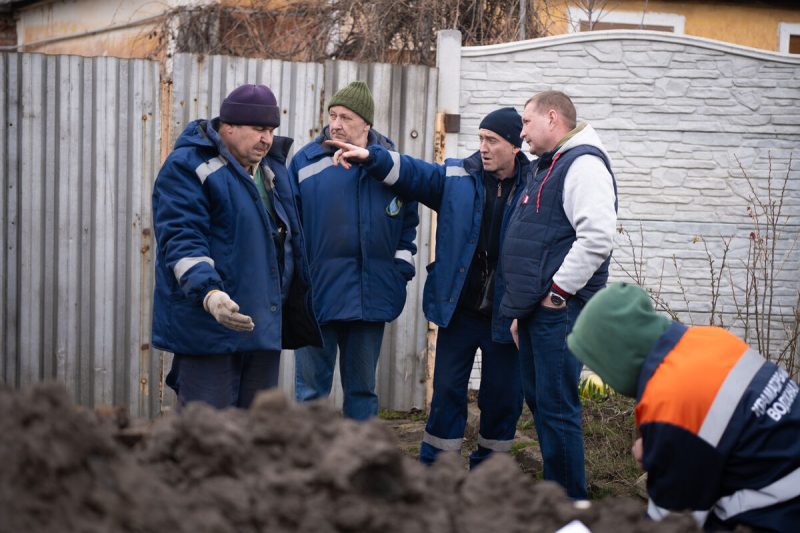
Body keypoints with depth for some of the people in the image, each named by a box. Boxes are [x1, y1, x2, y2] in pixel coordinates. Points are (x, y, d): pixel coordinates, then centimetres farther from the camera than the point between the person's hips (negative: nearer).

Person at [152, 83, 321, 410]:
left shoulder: (272, 169, 16)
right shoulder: (187, 167, -9)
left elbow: (291, 239, 25)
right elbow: (180, 239, -20)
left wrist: (305, 297, 26)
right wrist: (208, 292, -35)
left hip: (264, 327, 8)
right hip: (207, 326, -8)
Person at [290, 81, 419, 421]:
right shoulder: (306, 161, -2)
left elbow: (407, 222, 16)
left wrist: (402, 268, 8)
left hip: (372, 297, 2)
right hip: (317, 293, -2)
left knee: (362, 386, 14)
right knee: (311, 387, 3)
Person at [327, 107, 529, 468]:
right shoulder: (456, 177, 3)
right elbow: (411, 171, -3)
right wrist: (370, 157, -21)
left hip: (505, 316, -1)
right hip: (458, 310, 1)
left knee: (503, 395, 10)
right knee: (447, 391, 8)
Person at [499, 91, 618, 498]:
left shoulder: (583, 164, -11)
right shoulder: (545, 168, 22)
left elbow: (597, 237, -24)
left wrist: (559, 290, -20)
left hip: (559, 310, -11)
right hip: (536, 309, 11)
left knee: (557, 407, -8)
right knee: (538, 399, 15)